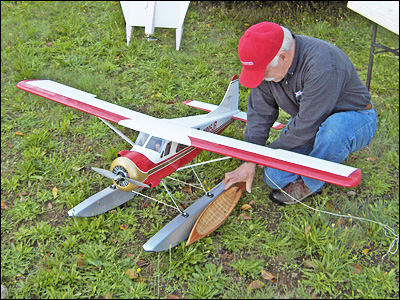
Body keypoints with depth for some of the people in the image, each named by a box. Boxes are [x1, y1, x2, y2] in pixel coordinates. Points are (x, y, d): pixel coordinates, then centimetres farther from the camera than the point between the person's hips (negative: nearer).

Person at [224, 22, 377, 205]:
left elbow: (306, 126, -32)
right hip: (308, 122, 6)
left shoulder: (322, 66, -36)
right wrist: (249, 162, -12)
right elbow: (260, 113, -7)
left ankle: (311, 183, -13)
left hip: (354, 117, -5)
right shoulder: (267, 63, -13)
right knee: (274, 177, -9)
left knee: (334, 127, -42)